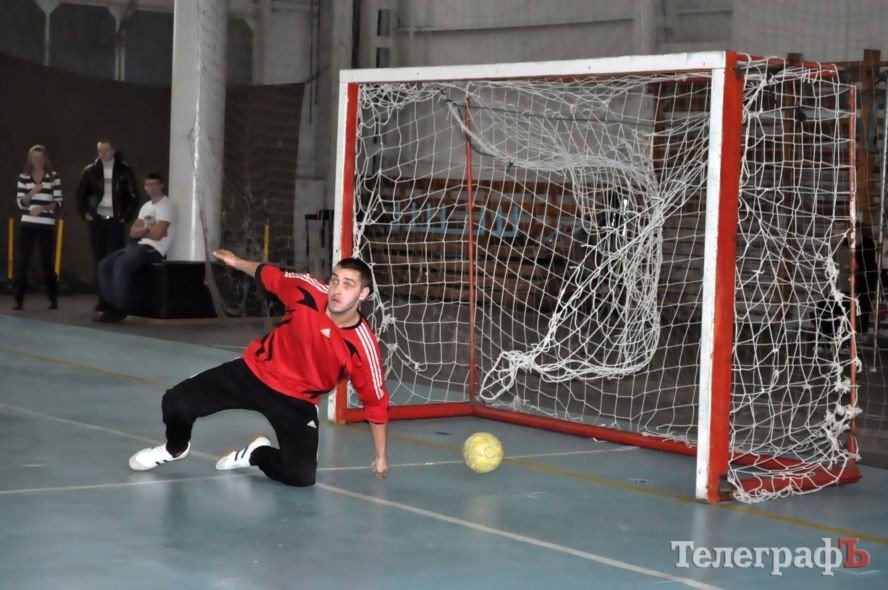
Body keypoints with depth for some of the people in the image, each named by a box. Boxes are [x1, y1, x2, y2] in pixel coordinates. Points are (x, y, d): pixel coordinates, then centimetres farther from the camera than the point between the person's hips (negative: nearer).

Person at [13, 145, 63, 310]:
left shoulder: (54, 177, 2)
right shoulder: (23, 177, 7)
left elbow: (58, 203, -1)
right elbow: (20, 203, 4)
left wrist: (42, 207, -15)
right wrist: (32, 192, -12)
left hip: (46, 225, -2)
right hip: (27, 224, 2)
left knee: (47, 261, 0)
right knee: (22, 260, -4)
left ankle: (53, 299, 10)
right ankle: (19, 299, -2)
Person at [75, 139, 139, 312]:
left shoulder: (124, 170, -1)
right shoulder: (90, 171, 4)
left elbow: (134, 196, 2)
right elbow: (80, 194, 13)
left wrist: (126, 216, -4)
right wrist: (85, 213, 3)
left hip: (115, 221, -2)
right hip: (97, 220, 2)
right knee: (100, 260, 3)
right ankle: (103, 299, 7)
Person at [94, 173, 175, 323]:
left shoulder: (166, 206, -7)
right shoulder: (146, 206, 20)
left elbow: (157, 234, -18)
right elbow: (133, 232, 12)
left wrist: (142, 230, 1)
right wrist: (148, 229, -8)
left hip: (154, 249, -9)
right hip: (140, 246, 9)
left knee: (121, 265, -29)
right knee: (104, 264, -4)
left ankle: (120, 309, -22)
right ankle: (110, 306, -6)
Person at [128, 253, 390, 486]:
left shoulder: (363, 345, -24)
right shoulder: (309, 290, -21)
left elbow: (376, 402, -12)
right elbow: (270, 276, 2)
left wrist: (381, 455, -6)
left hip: (297, 401, -1)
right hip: (255, 372, 1)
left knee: (302, 475, -18)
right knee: (176, 402, -8)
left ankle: (257, 454, 16)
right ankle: (175, 448, 28)